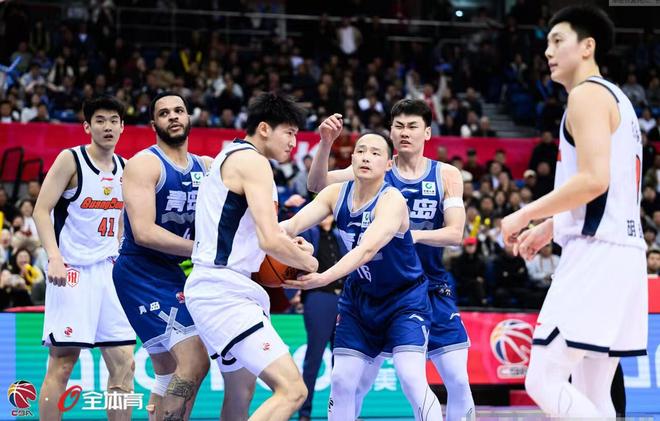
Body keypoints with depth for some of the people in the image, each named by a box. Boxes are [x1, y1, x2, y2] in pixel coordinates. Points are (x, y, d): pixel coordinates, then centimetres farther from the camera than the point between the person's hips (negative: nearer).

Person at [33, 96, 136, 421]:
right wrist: (54, 257, -23)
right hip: (72, 271, -6)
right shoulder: (70, 159, -6)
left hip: (109, 272, 6)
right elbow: (41, 210, -11)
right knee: (62, 363, -7)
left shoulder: (124, 168, 12)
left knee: (123, 364, 4)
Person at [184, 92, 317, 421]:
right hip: (224, 291, -11)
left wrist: (291, 245, 16)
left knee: (242, 391, 22)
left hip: (216, 289, 11)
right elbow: (270, 241, -21)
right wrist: (309, 263, -1)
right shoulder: (253, 161, -11)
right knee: (292, 390, -19)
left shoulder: (230, 157, 20)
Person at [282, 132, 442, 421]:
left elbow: (366, 250, -39)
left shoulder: (393, 201, -25)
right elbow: (294, 225, -19)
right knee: (341, 381, 2)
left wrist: (324, 278, -54)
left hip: (405, 299, -6)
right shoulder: (336, 194, -7)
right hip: (360, 297, 6)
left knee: (412, 379, -20)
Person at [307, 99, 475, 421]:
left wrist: (415, 234, -27)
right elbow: (317, 184, -10)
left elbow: (455, 233, -10)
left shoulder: (446, 175, 0)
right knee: (359, 381, 1)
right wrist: (326, 143, -27)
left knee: (458, 379, -6)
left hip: (431, 288, 0)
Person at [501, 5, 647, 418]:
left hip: (597, 254, -10)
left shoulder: (588, 93, -8)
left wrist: (525, 215, -10)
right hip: (622, 253, 10)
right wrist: (550, 226, 26)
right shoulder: (616, 99, 23)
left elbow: (594, 179, -20)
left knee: (544, 382, -12)